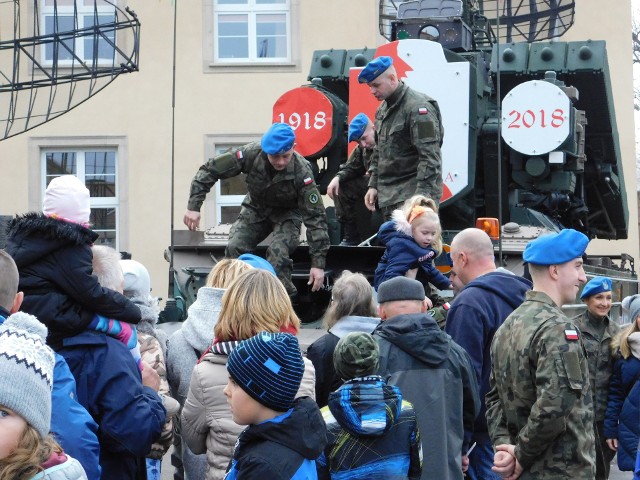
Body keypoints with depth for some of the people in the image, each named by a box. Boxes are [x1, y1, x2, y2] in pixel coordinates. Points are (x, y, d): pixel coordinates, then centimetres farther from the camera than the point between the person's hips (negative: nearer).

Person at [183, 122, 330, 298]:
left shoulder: (301, 171, -31)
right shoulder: (251, 154, -28)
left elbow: (315, 216, -26)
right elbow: (209, 170, -17)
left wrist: (318, 263, -28)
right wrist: (193, 206, -24)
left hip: (287, 213, -2)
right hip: (256, 209, 3)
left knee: (278, 252, -31)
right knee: (234, 248, -22)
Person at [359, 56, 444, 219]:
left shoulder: (418, 107, -13)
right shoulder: (383, 109, 16)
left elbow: (430, 157, -18)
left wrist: (421, 197, -23)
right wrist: (373, 185, 16)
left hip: (411, 198, -9)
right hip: (389, 199, 9)